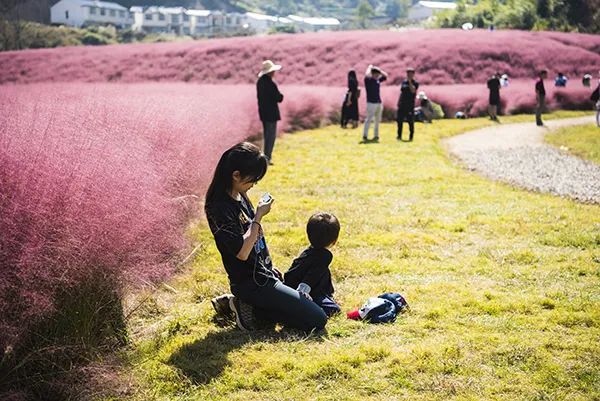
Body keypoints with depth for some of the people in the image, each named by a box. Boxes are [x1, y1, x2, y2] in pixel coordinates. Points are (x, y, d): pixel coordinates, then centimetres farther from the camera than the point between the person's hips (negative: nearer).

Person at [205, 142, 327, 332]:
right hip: (251, 283, -9)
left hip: (261, 275, 9)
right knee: (317, 320, -10)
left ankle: (238, 303, 15)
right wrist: (259, 216, -21)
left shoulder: (240, 197, 6)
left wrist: (269, 267, 18)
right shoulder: (219, 208, -22)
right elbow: (242, 251, -26)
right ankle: (250, 310, -4)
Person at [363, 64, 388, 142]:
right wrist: (369, 67, -8)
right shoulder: (368, 80, -6)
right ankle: (365, 136, -11)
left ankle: (376, 136, 19)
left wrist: (379, 69, 10)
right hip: (371, 103, -8)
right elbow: (366, 75, -26)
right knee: (369, 119, -11)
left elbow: (385, 75, 18)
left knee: (377, 120, 11)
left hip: (379, 103, 8)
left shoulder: (378, 80, 14)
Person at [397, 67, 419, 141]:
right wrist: (398, 102, 12)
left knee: (410, 122, -2)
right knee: (399, 120, 4)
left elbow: (413, 90, -19)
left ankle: (411, 137, 5)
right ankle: (399, 136, 12)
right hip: (401, 104, 5)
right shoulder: (404, 82, 13)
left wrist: (410, 81, -18)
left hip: (410, 105, -5)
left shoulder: (415, 83, -1)